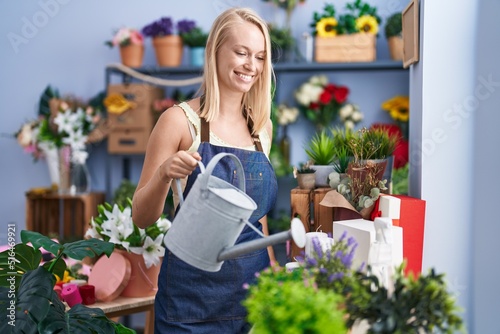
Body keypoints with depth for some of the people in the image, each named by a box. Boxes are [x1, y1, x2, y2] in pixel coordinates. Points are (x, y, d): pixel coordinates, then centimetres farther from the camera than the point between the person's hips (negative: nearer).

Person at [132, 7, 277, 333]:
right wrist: (164, 174, -25)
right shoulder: (180, 120, -9)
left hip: (252, 283, 5)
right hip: (193, 291, -5)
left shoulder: (263, 127, 6)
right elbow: (142, 218, -7)